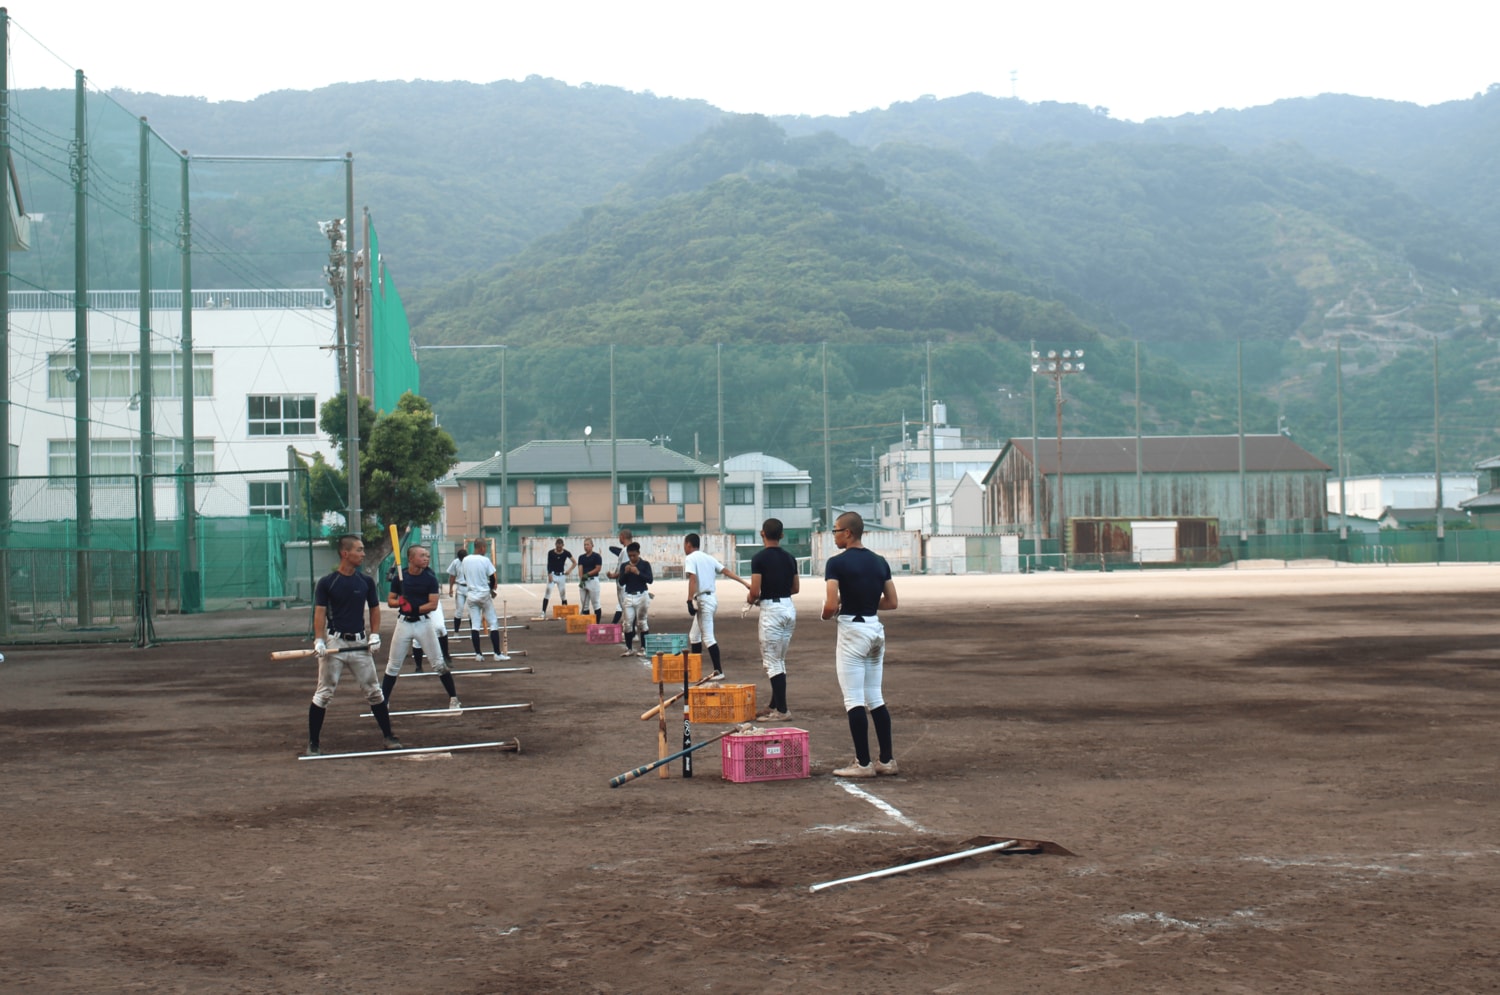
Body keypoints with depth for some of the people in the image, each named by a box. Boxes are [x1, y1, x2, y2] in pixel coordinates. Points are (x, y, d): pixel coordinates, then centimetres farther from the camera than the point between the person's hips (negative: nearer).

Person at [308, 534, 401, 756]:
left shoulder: (366, 582, 6)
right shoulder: (326, 583, -4)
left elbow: (374, 609, 13)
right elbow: (319, 612, -8)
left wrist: (375, 634, 0)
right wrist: (319, 640, -21)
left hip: (360, 643, 3)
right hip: (334, 643, -3)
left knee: (374, 691, 7)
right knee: (324, 693, -1)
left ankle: (388, 736, 16)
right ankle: (313, 743, 6)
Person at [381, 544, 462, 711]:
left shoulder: (430, 579, -4)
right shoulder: (400, 578, 1)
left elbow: (433, 605, -10)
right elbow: (390, 601, 6)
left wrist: (414, 608, -20)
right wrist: (400, 602, -15)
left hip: (423, 622, -1)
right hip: (404, 623, 1)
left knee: (439, 663, 0)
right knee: (393, 665, 6)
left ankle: (453, 697, 10)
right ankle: (383, 701, 15)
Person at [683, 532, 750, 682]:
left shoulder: (690, 559, -8)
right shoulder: (708, 558, 16)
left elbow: (693, 579, -21)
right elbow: (727, 571, 10)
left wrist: (690, 601, -25)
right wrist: (745, 584, 6)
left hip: (703, 600, -9)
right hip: (712, 598, 9)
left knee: (708, 637, -7)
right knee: (694, 635, 18)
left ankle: (718, 671, -9)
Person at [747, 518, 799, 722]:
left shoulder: (759, 559, -11)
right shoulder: (790, 558, 8)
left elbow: (755, 591, -15)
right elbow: (796, 588, 14)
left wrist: (750, 599, 6)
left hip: (771, 609, -7)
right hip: (789, 607, 7)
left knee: (772, 662, -3)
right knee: (779, 661, 16)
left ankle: (781, 710, -5)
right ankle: (774, 705, 22)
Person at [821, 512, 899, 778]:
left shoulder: (837, 563, -12)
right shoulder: (880, 562, 8)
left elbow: (830, 606, -18)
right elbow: (891, 602, 9)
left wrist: (826, 614, 4)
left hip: (852, 629, -7)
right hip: (876, 628, 7)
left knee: (854, 700, -2)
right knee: (875, 698, 13)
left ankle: (863, 763, -3)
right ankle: (887, 759, 13)